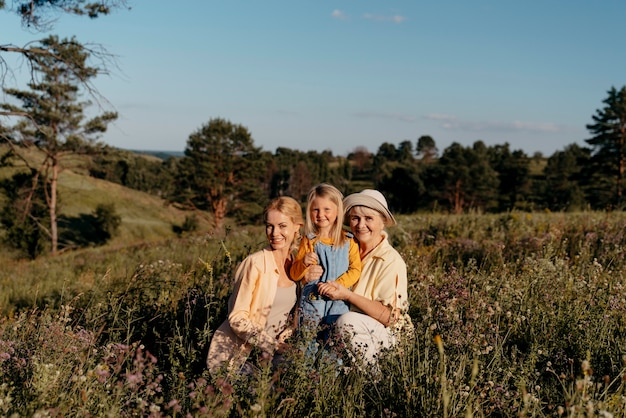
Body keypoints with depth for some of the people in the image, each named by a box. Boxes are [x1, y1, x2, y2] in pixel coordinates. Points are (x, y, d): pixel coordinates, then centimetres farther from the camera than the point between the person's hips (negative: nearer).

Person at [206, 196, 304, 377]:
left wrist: (279, 343, -7)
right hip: (233, 353, -6)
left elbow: (292, 315, 11)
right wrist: (270, 345, -23)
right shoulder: (255, 263, -15)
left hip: (267, 353, 6)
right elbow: (237, 318, -16)